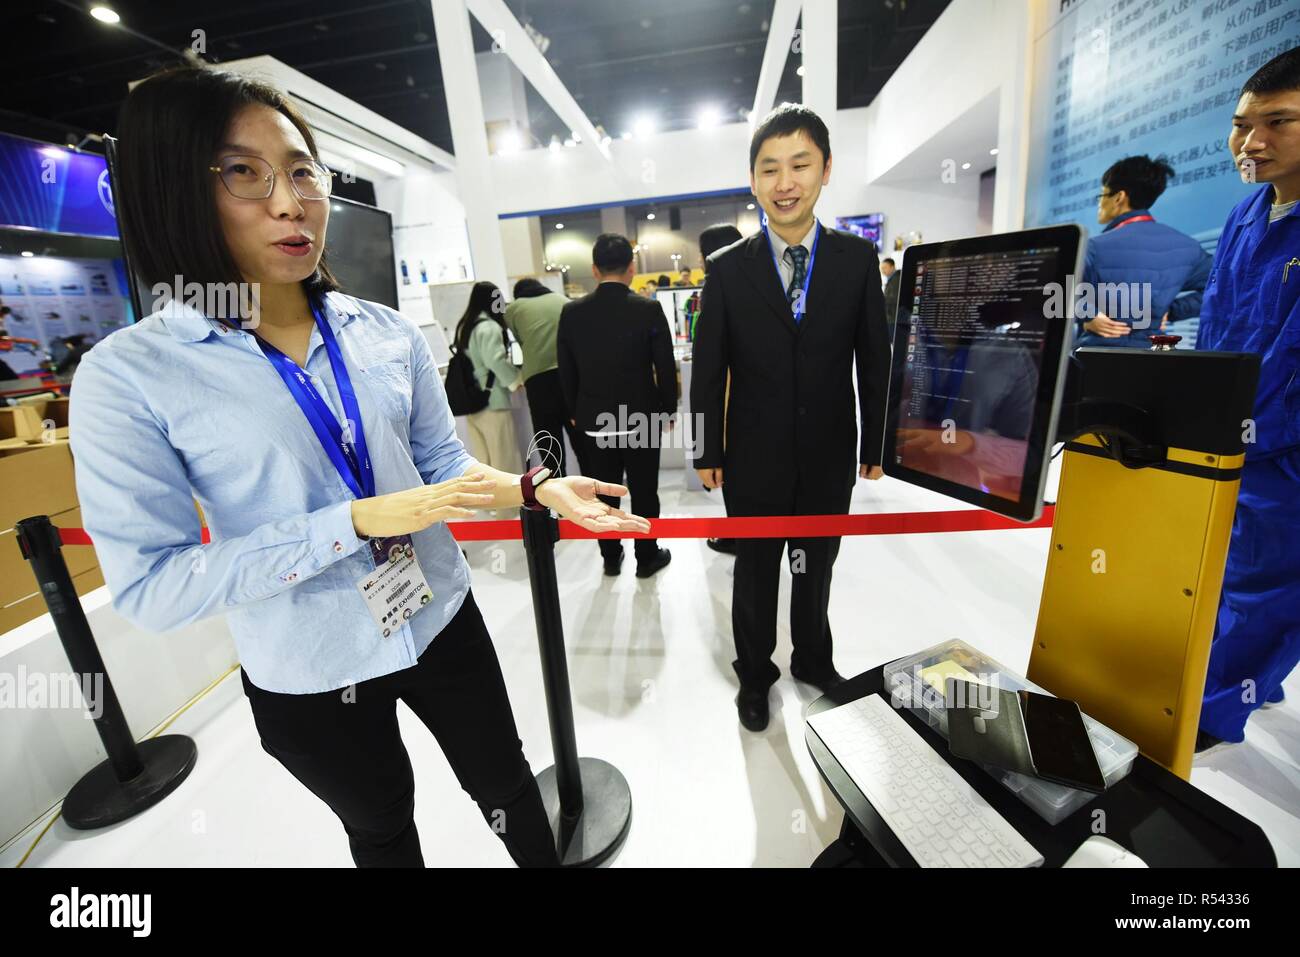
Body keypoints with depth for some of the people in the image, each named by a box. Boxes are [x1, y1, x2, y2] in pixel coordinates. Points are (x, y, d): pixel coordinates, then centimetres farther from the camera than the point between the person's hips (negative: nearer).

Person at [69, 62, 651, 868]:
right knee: (382, 828, 28)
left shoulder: (389, 334, -6)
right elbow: (149, 585, -17)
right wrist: (356, 522, -27)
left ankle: (550, 861, 55)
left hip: (442, 622, 3)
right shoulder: (128, 376, -15)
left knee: (505, 780, 25)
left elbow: (443, 463, 1)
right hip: (305, 677, -2)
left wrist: (538, 489, -17)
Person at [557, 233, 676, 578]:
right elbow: (666, 367, -7)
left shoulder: (571, 311, -3)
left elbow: (566, 370, 3)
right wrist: (668, 409, 8)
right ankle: (647, 557, 24)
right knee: (644, 492, 11)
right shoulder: (649, 310, -11)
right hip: (641, 416, -2)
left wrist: (575, 412, 15)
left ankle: (611, 557, 28)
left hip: (593, 418, 3)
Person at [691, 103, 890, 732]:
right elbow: (707, 370, -3)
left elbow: (874, 362, 3)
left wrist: (874, 445, 4)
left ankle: (813, 659, 46)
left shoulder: (857, 259, -2)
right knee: (755, 575, 15)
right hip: (754, 462, -1)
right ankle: (754, 675, 38)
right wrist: (707, 454, -3)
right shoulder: (727, 268, -5)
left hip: (829, 459, 2)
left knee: (816, 571, 20)